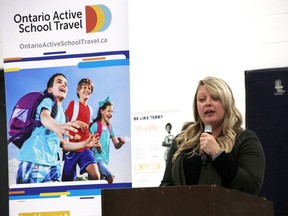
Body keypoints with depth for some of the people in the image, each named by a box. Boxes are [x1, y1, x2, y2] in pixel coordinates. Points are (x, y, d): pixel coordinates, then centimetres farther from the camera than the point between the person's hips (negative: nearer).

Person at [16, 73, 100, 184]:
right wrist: (56, 127, -42)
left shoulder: (63, 115, 28)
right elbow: (44, 117, -19)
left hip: (53, 163, 8)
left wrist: (85, 144, 15)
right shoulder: (48, 101, 6)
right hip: (34, 160, -8)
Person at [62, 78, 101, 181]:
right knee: (68, 179, -2)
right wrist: (71, 136, -19)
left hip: (85, 148, 4)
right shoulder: (73, 104, 1)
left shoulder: (90, 109, 17)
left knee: (95, 175, -18)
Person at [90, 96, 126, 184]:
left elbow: (116, 145, 11)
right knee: (111, 177, -29)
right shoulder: (95, 125, -8)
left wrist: (121, 142, -9)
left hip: (105, 160, 7)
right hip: (96, 158, -7)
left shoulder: (110, 128, 12)